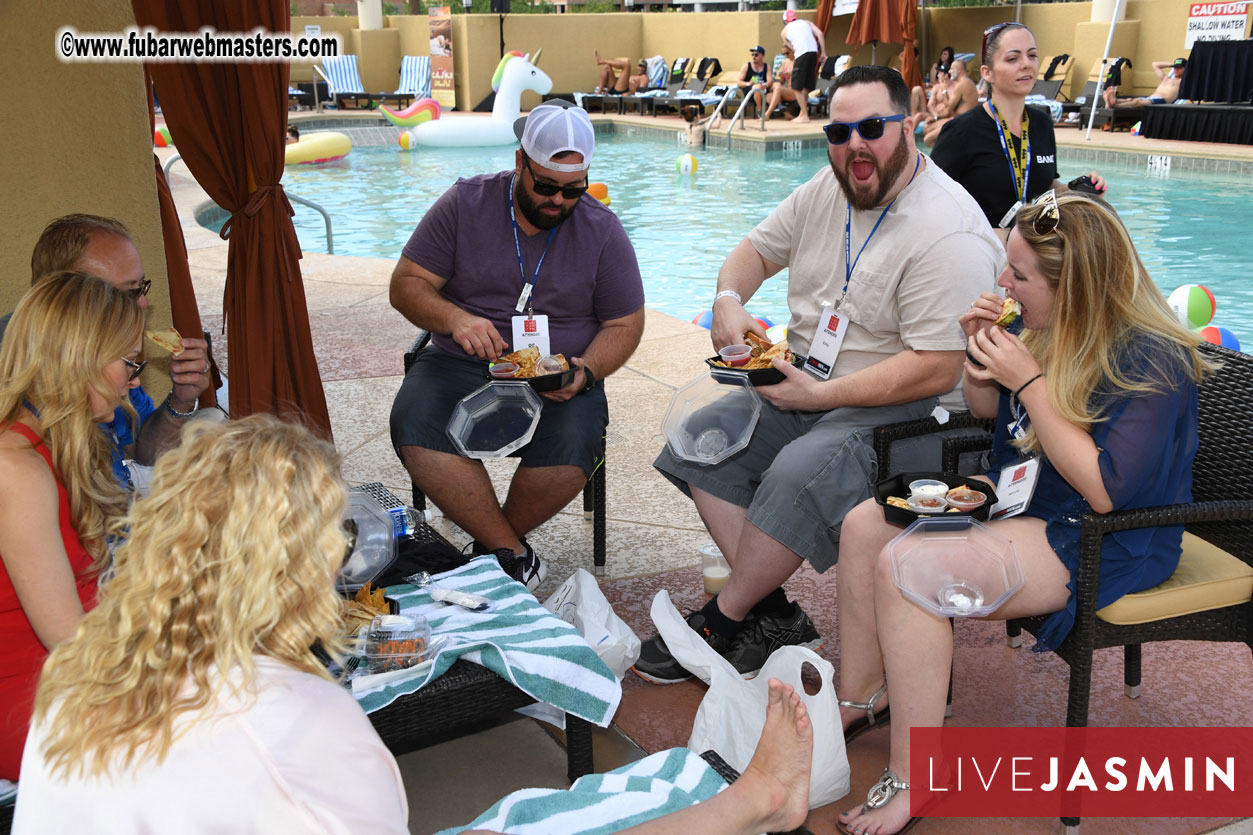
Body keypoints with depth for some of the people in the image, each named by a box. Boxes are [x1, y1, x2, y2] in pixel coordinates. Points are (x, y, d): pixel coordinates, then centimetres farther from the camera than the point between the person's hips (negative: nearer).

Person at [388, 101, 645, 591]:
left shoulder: (602, 230, 2)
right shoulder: (465, 205, 0)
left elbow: (624, 324, 6)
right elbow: (407, 284, -1)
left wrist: (585, 371, -15)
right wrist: (455, 319, -23)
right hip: (462, 366, 1)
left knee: (571, 450, -32)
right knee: (414, 427, -30)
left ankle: (491, 545, -3)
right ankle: (514, 553, -17)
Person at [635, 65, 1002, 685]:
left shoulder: (950, 233, -20)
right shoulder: (828, 191, 5)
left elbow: (936, 370, -24)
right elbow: (757, 249, 18)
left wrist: (821, 394, -24)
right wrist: (729, 299, -6)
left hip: (899, 410, -8)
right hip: (808, 384, 8)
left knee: (797, 476, -32)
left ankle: (722, 624, -10)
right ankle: (772, 617, -6)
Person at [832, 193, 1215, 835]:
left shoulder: (1150, 362, -22)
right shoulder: (1050, 331, 1)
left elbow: (1105, 491, -30)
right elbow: (987, 410, 16)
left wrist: (1029, 381, -27)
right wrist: (979, 355, -6)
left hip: (1099, 544, -9)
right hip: (1014, 500, 9)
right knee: (864, 524, -1)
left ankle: (912, 782, -18)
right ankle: (860, 698, 12)